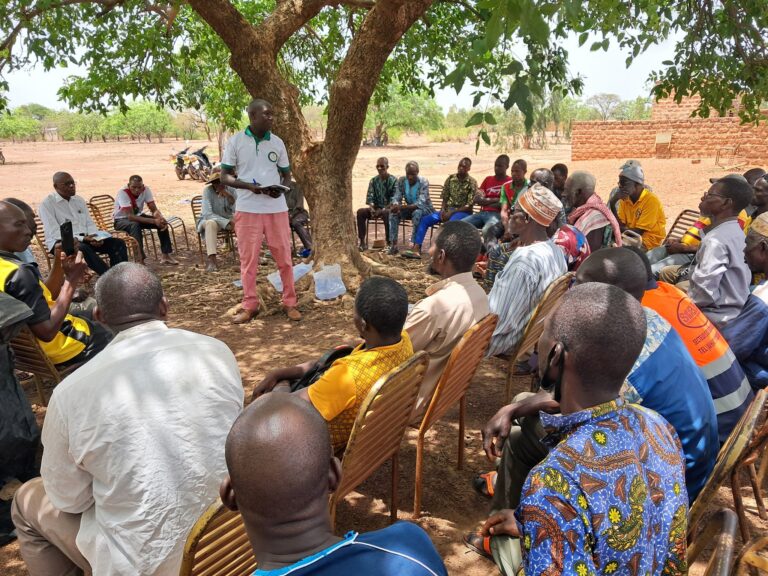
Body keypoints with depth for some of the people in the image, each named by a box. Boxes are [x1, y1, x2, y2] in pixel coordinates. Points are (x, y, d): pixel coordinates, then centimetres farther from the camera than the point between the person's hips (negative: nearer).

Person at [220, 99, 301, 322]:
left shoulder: (277, 143, 7)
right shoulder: (235, 141, 0)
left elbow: (286, 174, 14)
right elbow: (224, 176, 0)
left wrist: (282, 188, -10)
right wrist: (249, 185, -17)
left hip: (277, 208, 2)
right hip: (247, 209, -2)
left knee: (284, 257, 4)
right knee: (248, 259, 4)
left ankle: (290, 303, 15)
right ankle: (249, 305, 16)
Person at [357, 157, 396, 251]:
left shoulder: (393, 180, -5)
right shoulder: (373, 180, 9)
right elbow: (369, 197, 3)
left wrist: (383, 209, -25)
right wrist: (372, 208, -18)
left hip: (388, 208, -4)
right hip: (376, 208, 4)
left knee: (387, 213, -40)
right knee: (360, 212, -23)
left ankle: (389, 243, -30)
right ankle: (362, 242, -21)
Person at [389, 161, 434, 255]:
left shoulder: (423, 182, -20)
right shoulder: (401, 181, -6)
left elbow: (420, 203, -31)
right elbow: (397, 198, -8)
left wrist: (402, 207, -43)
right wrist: (396, 205, -34)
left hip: (425, 209, -4)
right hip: (410, 209, 4)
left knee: (417, 212, -39)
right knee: (393, 211, -23)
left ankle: (414, 244, -34)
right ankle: (394, 244, -24)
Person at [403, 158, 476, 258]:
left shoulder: (472, 183, -5)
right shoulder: (450, 178, 10)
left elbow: (469, 206, -10)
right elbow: (445, 198, 12)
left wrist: (451, 212, -18)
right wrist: (443, 210, -8)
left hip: (463, 212, -5)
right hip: (447, 210, 5)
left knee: (451, 223, -40)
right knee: (424, 219, -15)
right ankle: (416, 249, -23)